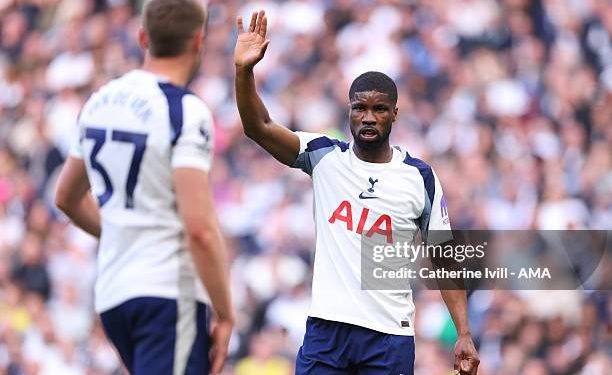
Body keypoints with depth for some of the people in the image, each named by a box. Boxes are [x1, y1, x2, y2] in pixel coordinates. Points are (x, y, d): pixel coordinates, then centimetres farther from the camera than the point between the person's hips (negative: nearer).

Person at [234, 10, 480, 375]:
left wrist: (464, 335, -4)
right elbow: (259, 127, -6)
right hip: (326, 327, 1)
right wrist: (244, 70, -23)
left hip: (390, 334, -1)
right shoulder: (325, 157, 5)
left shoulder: (421, 178, 2)